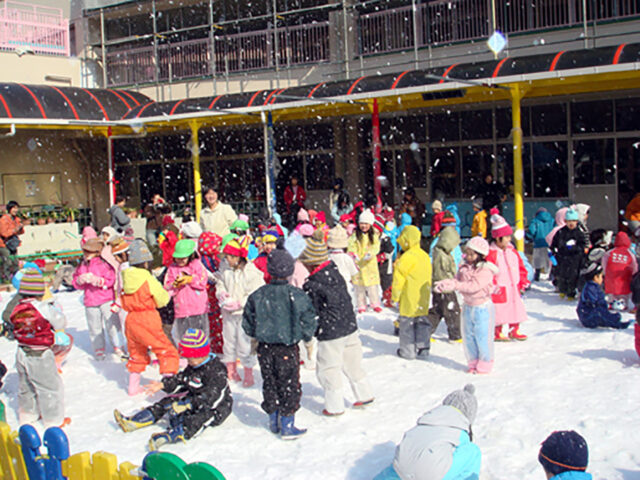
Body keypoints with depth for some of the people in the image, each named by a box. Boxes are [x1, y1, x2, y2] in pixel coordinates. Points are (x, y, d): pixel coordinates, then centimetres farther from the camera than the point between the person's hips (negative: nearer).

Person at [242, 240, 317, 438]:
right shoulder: (296, 295, -15)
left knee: (270, 383, 17)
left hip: (265, 348, 3)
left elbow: (248, 323, 1)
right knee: (289, 385, 8)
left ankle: (273, 421, 29)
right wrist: (306, 337, 9)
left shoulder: (257, 295, -6)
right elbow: (309, 320, -10)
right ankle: (287, 425, 11)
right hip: (288, 348, -3)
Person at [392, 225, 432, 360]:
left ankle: (408, 351, 8)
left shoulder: (407, 258, -17)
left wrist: (395, 296, -5)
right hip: (423, 298, 7)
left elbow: (399, 279, -14)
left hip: (409, 299, -7)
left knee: (407, 323, 2)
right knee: (422, 322, 13)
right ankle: (423, 350, 17)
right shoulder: (425, 256, 9)